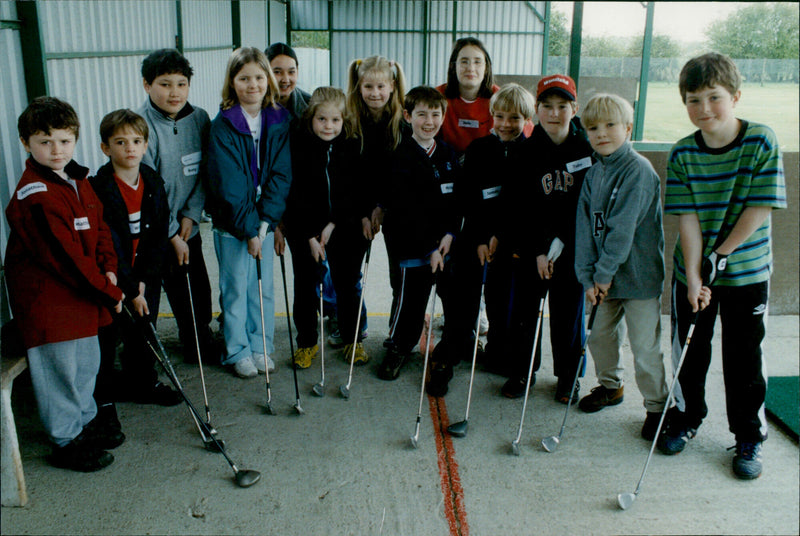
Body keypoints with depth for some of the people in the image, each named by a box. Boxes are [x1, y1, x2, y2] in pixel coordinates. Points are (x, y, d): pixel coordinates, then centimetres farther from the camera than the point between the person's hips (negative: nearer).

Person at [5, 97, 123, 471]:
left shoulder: (79, 181, 8)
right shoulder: (34, 196, -21)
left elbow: (99, 229, 14)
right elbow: (65, 256, -23)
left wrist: (108, 269, -3)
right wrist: (109, 293, -17)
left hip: (83, 296, 9)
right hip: (46, 297, -9)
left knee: (87, 362, 20)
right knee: (60, 369, 3)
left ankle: (84, 423, 39)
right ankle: (66, 442, 19)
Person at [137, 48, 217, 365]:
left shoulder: (199, 118, -2)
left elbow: (204, 172, 4)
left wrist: (190, 214, -6)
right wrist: (172, 234, -14)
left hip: (187, 224, 5)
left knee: (198, 285, 13)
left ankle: (200, 339, 38)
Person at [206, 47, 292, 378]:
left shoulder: (280, 121, 0)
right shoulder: (223, 125, -11)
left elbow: (281, 174, -5)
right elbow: (228, 184, -14)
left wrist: (265, 221, -14)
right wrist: (248, 228, -17)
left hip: (265, 218, 3)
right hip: (231, 221, -3)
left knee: (263, 286, 12)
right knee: (235, 288, 7)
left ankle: (261, 347, 28)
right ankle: (237, 351, 23)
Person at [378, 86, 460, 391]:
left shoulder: (448, 155, 11)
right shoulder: (401, 158, -6)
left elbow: (459, 198, 9)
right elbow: (404, 211, -11)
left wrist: (451, 233, -7)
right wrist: (429, 249, -14)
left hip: (449, 244, 4)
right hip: (414, 249, -4)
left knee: (457, 303, 3)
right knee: (411, 304, 4)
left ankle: (446, 360, 20)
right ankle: (398, 348, 32)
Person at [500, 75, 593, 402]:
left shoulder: (589, 148, -3)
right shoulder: (527, 151, -2)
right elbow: (518, 206, -4)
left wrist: (560, 242, -11)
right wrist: (538, 251, -11)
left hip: (572, 248, 0)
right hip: (531, 247, 1)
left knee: (568, 314, 8)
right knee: (524, 311, 6)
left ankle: (568, 376, 26)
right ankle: (523, 371, 26)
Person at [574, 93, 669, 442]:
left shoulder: (638, 170, -15)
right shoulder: (593, 173, 6)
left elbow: (623, 227, -18)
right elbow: (585, 226, 2)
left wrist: (604, 272, -14)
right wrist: (588, 276, -6)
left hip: (639, 274, -7)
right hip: (606, 277, 7)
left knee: (645, 346, 0)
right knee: (600, 335, 18)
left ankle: (657, 406, 18)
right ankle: (610, 386, 41)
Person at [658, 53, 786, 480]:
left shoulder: (762, 142, -11)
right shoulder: (682, 154, -6)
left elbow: (760, 208, -14)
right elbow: (687, 218, -10)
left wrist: (721, 255, -15)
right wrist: (693, 276, -18)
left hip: (747, 271, -2)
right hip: (693, 271, 2)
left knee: (744, 358, 7)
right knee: (689, 351, 13)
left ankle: (749, 437, 25)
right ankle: (686, 417, 35)